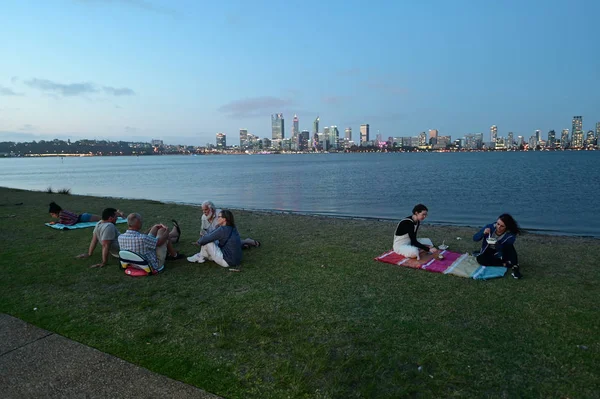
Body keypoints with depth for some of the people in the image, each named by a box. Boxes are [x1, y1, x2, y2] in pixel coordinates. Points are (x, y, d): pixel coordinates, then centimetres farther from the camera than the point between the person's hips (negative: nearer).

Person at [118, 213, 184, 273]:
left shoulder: (120, 237, -14)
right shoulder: (142, 238, -37)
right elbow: (160, 242, -18)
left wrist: (154, 228, 19)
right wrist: (167, 231, 4)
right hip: (154, 265, -7)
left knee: (155, 227, 12)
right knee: (162, 230, 4)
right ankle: (174, 255, 26)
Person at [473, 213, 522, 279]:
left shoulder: (511, 235, -20)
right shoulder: (490, 227, -17)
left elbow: (506, 250, -21)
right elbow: (475, 238, -13)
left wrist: (497, 244, -40)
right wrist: (483, 233, -33)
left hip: (502, 256, -2)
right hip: (488, 253, 2)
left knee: (509, 246, -31)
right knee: (480, 259, -31)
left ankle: (515, 267, -27)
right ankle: (506, 264, -24)